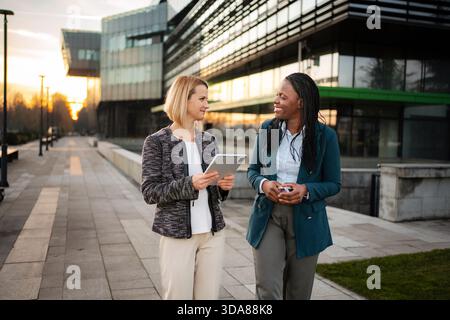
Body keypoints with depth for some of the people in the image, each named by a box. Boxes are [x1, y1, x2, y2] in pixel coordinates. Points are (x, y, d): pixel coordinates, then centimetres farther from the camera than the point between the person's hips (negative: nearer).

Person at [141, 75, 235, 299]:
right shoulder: (157, 142, -6)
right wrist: (189, 184, -23)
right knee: (177, 295, 5)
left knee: (209, 295, 10)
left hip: (213, 233, 5)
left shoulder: (209, 140, 9)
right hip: (177, 235, -4)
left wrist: (223, 185, -7)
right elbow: (149, 192, -10)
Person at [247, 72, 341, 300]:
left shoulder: (325, 135, -7)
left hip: (305, 220, -1)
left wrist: (306, 190, -21)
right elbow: (252, 170, 9)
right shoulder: (267, 128, 1)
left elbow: (334, 183, -1)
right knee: (267, 289, -7)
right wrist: (263, 184, -13)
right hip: (268, 216, 1)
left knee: (298, 292, 14)